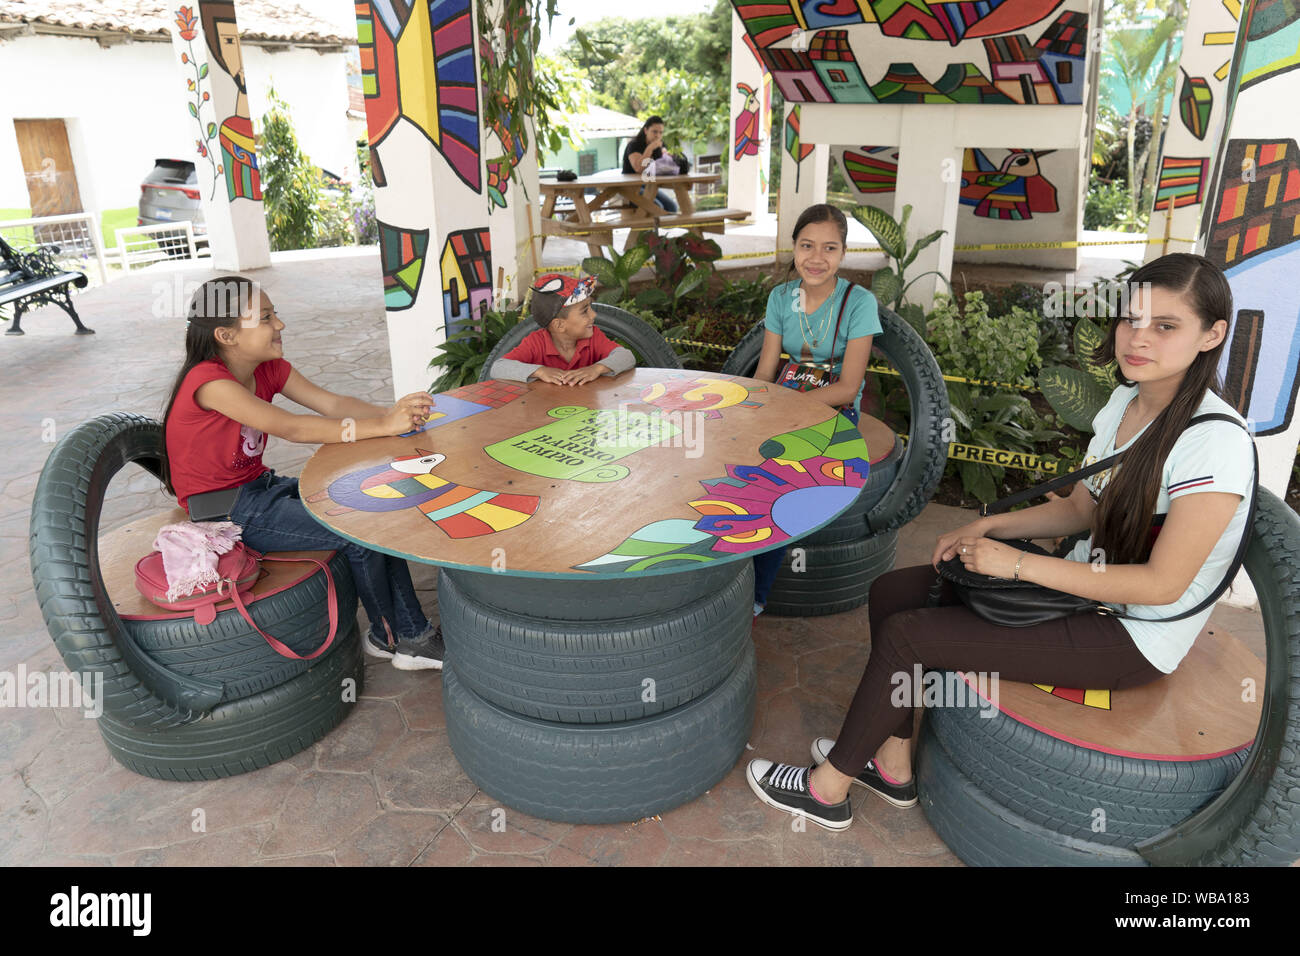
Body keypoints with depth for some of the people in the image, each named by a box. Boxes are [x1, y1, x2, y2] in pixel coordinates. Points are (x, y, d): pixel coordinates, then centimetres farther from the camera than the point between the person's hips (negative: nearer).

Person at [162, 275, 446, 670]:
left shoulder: (270, 369, 1)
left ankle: (412, 636, -1)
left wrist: (392, 412, -29)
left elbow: (332, 403, -10)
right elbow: (291, 428, -33)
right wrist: (382, 426, -37)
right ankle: (387, 636, 8)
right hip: (225, 511, -8)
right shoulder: (209, 381, -25)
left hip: (261, 487, 8)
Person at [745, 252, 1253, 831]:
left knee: (905, 635, -14)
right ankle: (893, 764, 14)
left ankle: (829, 787, 6)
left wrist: (1019, 564, -24)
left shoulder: (1217, 442, -24)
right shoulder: (1126, 401, 2)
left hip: (1134, 638, -9)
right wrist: (988, 528, -3)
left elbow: (1161, 584, -24)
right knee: (891, 593, 1)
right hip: (1084, 584, 9)